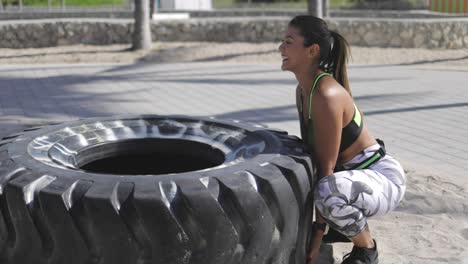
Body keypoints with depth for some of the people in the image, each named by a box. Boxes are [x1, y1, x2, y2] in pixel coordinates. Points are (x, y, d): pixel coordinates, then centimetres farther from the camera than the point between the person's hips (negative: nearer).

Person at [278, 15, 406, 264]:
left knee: (329, 191, -40)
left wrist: (317, 233, -22)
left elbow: (325, 168, -26)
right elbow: (308, 155, 5)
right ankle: (344, 226, 19)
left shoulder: (327, 94, -27)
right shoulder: (303, 90, 1)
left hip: (383, 178, -9)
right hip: (349, 174, 9)